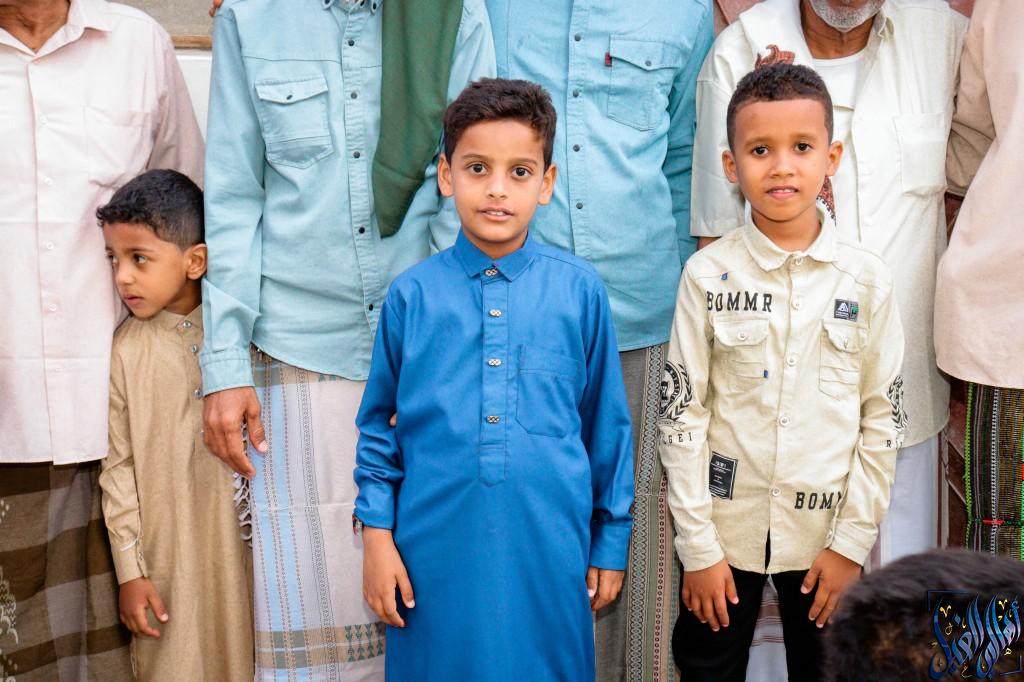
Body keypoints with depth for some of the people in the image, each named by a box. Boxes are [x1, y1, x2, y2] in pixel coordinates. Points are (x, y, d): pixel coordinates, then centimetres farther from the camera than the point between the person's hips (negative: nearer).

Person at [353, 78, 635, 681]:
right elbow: (379, 424, 8)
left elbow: (608, 424, 6)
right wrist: (377, 533, 4)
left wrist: (611, 542, 9)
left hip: (548, 549, 0)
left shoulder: (580, 290, -1)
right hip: (435, 553, 0)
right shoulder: (412, 294, -1)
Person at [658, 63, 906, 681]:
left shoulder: (867, 280, -4)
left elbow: (884, 420, 0)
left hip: (826, 536, 1)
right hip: (726, 528, 0)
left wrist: (853, 542, -3)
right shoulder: (708, 276, -6)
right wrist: (698, 546, -7)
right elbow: (682, 412, -5)